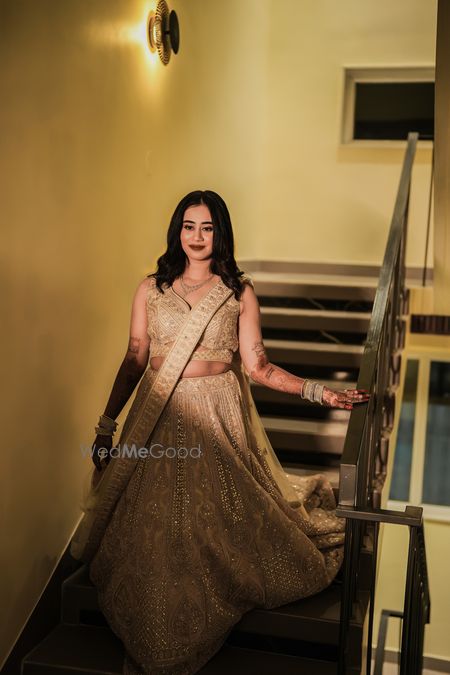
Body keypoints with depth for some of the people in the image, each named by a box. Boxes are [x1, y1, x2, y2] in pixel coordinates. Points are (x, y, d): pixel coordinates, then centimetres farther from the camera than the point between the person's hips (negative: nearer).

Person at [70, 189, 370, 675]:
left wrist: (319, 392, -11)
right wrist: (106, 423, 3)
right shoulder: (150, 289, 4)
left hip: (217, 417, -1)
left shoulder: (239, 293, 1)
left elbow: (256, 366, -2)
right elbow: (134, 360, 6)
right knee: (154, 531, 6)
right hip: (158, 420, 2)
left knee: (216, 520, 1)